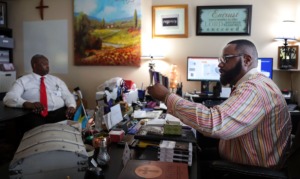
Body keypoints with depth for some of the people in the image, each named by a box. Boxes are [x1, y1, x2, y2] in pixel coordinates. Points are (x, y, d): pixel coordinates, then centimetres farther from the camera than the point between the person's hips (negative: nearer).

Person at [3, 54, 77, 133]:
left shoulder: (56, 79, 24)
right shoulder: (23, 80, 12)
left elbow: (68, 95, 17)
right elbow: (8, 98, 0)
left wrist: (71, 106, -7)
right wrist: (29, 104, -20)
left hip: (61, 112, 4)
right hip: (37, 115, -3)